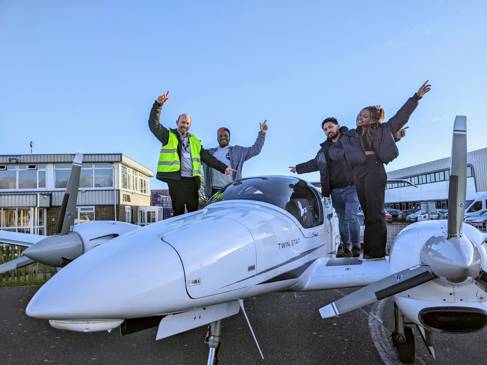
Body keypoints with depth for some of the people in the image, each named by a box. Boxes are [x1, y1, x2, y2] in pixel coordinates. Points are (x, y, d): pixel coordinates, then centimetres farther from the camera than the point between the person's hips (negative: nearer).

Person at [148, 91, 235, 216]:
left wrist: (223, 168, 12)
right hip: (175, 180, -4)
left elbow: (208, 158, 20)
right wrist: (158, 104, -15)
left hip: (192, 180, 4)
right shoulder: (168, 136, 11)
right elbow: (154, 125, -3)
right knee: (178, 212, -2)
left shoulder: (194, 140, 22)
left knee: (194, 211, 3)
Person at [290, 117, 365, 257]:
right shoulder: (325, 148, 16)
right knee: (342, 219, 6)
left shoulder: (351, 138, 1)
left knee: (351, 217, -12)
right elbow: (315, 163, 30)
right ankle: (346, 247, 13)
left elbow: (361, 157, -9)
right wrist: (298, 168, 34)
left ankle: (355, 247, 2)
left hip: (351, 187, -4)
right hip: (335, 190, 4)